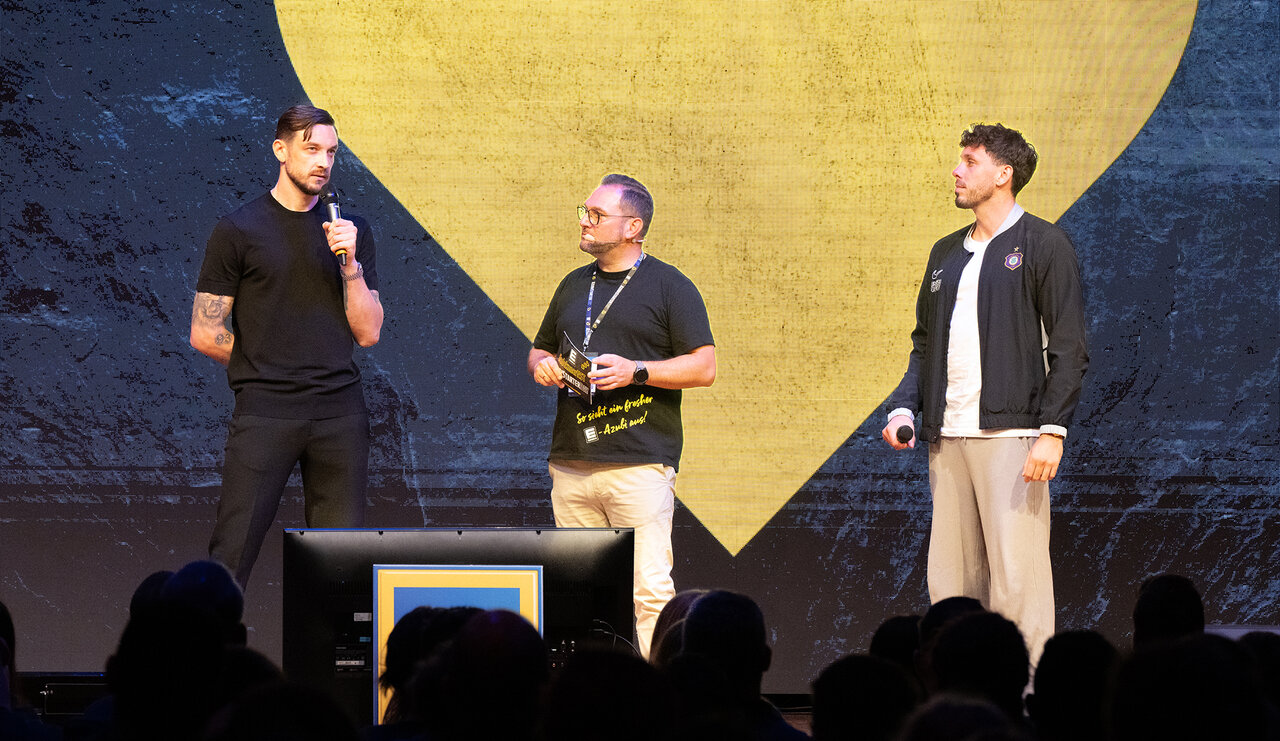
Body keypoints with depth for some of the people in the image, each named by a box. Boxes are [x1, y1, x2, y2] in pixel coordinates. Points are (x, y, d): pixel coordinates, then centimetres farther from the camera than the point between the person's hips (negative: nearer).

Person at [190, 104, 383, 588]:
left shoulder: (351, 231, 13)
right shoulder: (239, 231, 2)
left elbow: (368, 333, 7)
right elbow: (205, 334, 2)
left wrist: (350, 263, -4)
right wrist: (267, 364, 6)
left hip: (339, 412, 3)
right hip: (264, 414, -3)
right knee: (232, 554, -9)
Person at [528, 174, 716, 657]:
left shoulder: (669, 286, 2)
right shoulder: (574, 286, 20)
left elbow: (704, 367, -3)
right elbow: (540, 350, 31)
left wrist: (636, 371, -15)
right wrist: (541, 364, 7)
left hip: (640, 466, -6)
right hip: (571, 464, 6)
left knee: (648, 590, -12)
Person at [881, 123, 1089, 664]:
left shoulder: (1043, 245, 0)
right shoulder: (947, 252, 20)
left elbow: (1069, 347, -5)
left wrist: (1052, 430, -14)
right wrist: (905, 408, 7)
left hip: (1010, 435, -7)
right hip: (948, 438, 7)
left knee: (1016, 579, -9)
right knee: (949, 580, 5)